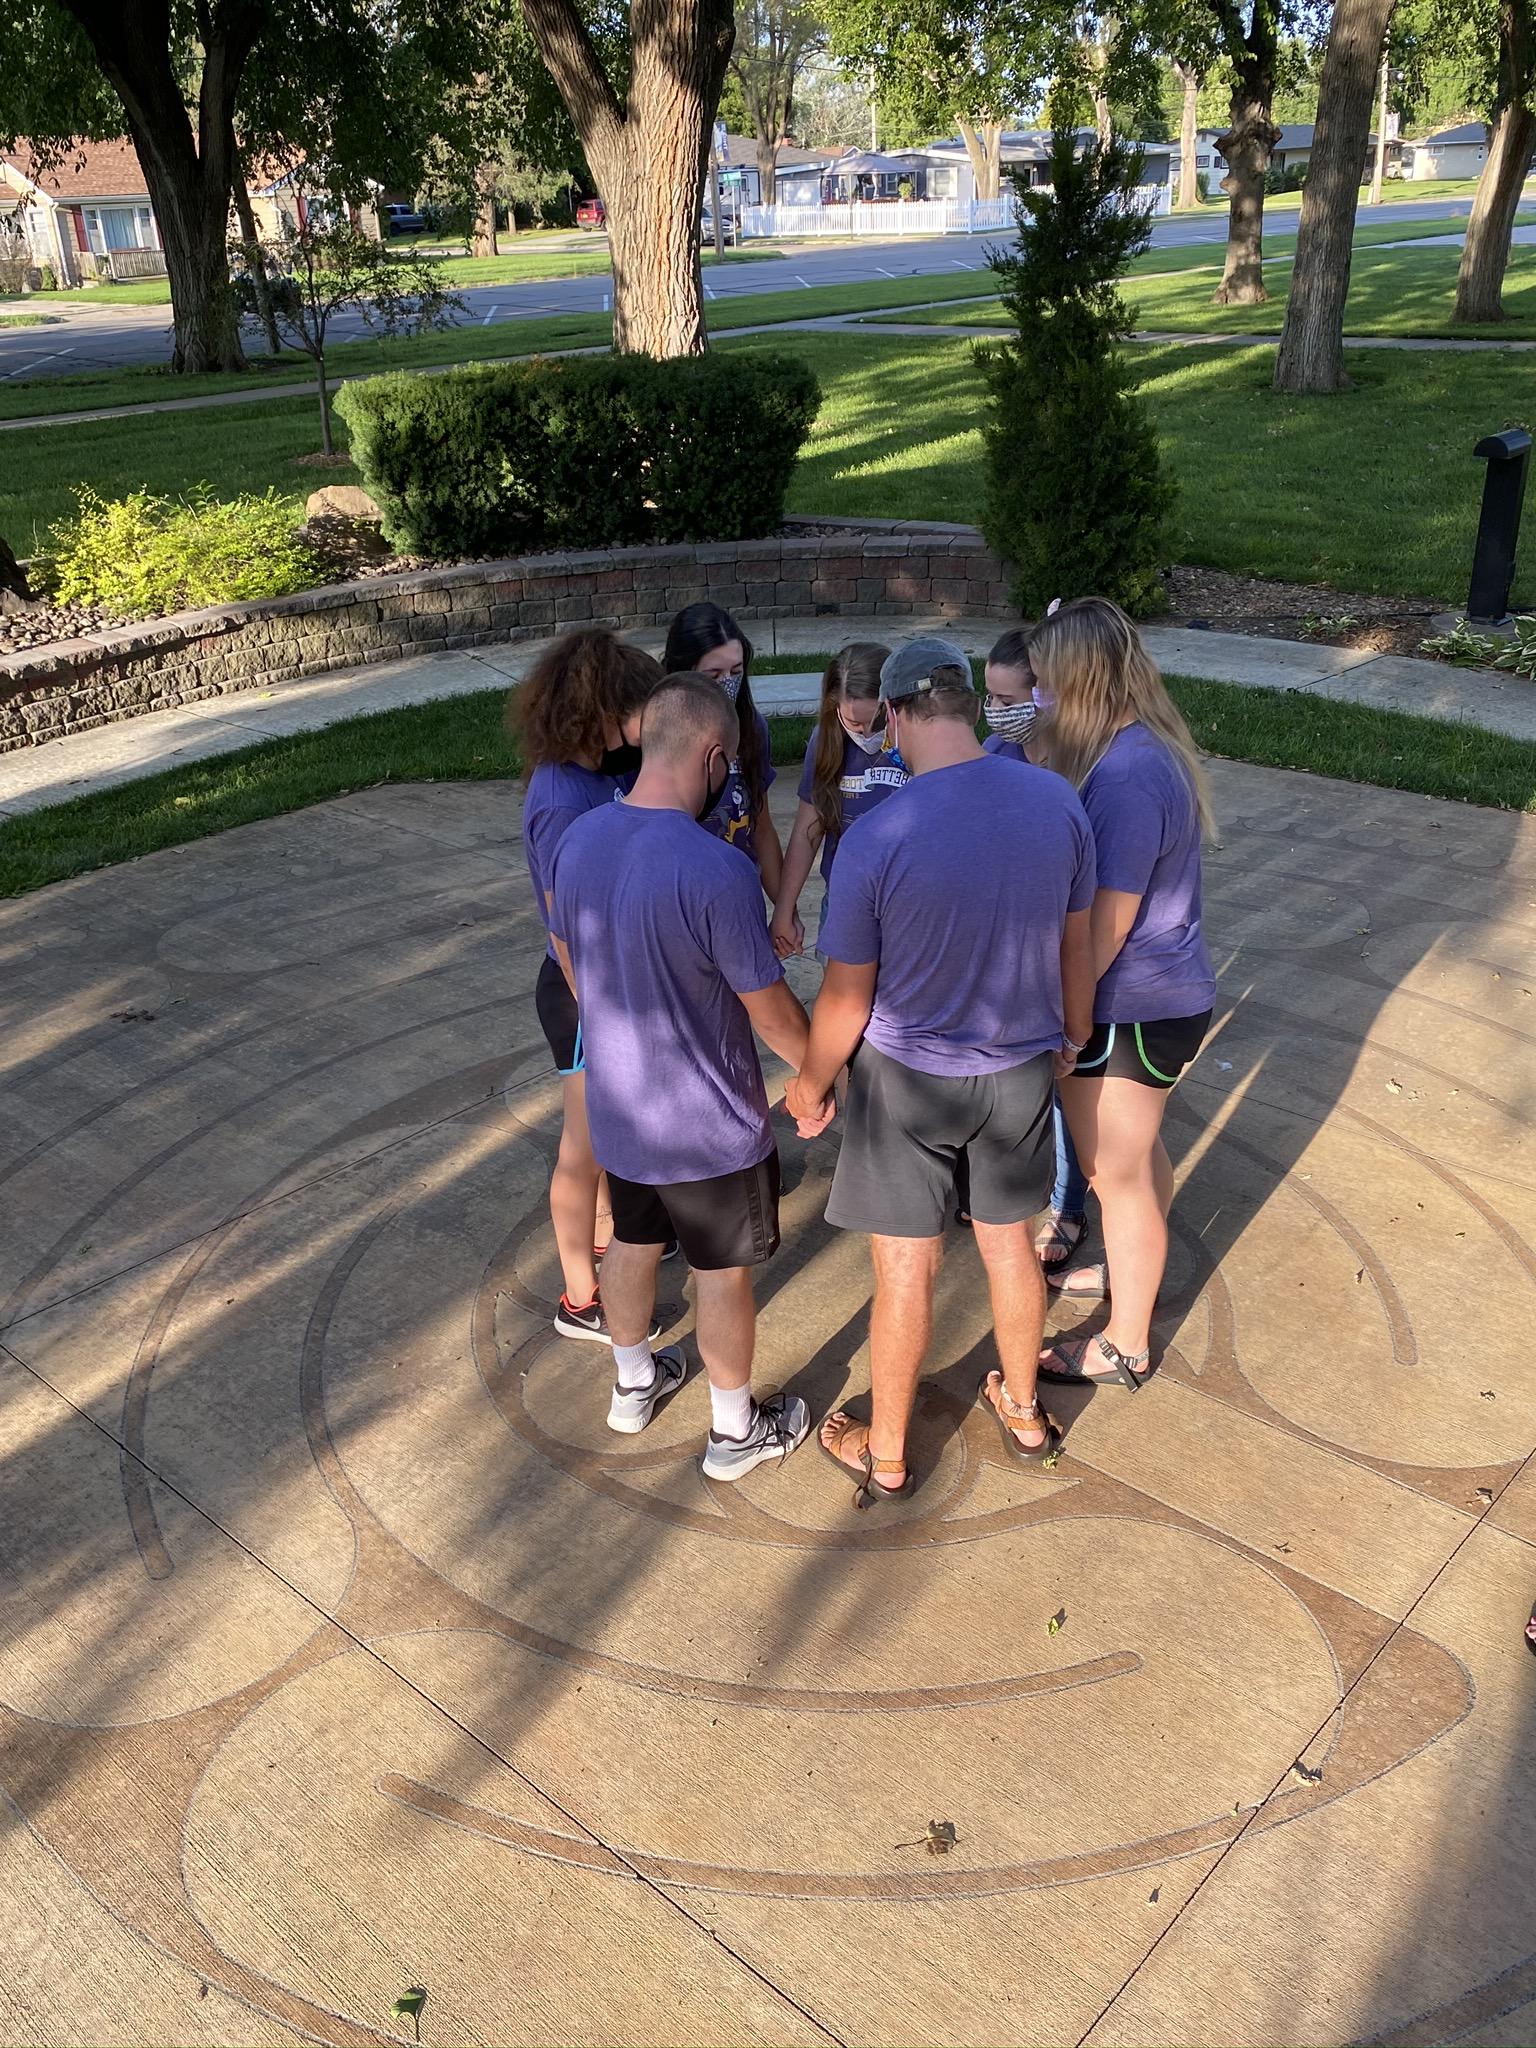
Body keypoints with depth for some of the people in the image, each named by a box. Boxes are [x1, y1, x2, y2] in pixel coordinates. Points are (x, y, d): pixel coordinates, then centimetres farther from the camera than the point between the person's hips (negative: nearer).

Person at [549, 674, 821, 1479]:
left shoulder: (577, 840, -8)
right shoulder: (714, 870, -30)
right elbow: (770, 1009, -20)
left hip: (615, 1104, 7)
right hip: (710, 1124, -6)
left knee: (633, 1241, 26)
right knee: (723, 1275, 13)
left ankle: (633, 1383, 48)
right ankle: (735, 1430, 33)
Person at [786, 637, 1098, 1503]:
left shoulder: (876, 838, -24)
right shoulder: (1059, 802, -11)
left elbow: (847, 996, -14)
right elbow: (1077, 945, 2)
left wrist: (813, 1082, 4)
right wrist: (1072, 1038, 20)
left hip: (907, 1075, -4)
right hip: (1021, 1069, 4)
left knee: (906, 1269, 10)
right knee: (1010, 1243, 22)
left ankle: (886, 1456, 30)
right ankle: (1024, 1413, 44)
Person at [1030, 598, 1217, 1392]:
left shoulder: (1125, 778, -28)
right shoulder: (1149, 748, 3)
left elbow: (1104, 927, -25)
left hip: (1130, 1010, -9)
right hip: (1168, 993, 9)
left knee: (1114, 1173, 8)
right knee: (1137, 1152, 27)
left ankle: (1125, 1347, 27)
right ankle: (1133, 1271, 51)